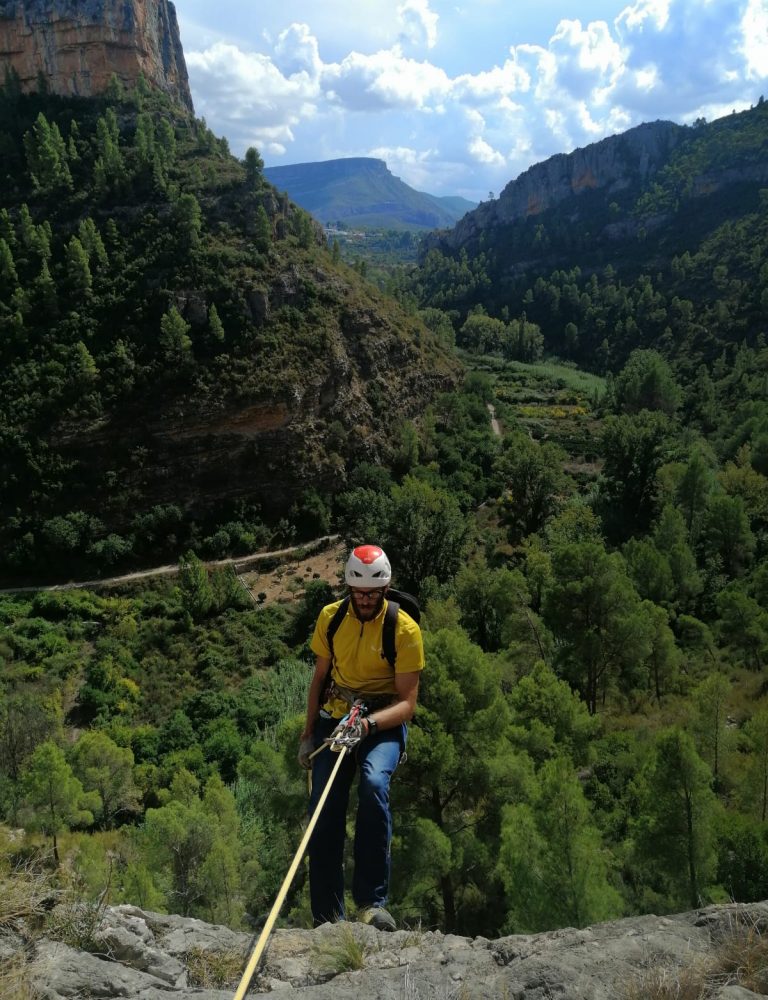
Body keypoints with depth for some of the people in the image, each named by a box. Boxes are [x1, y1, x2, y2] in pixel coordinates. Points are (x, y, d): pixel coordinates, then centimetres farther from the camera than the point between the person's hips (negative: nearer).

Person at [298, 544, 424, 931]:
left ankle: (371, 902, -21)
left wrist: (368, 723, -31)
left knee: (374, 784, -31)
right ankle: (327, 917, 7)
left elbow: (407, 702, -14)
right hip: (334, 718, 4)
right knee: (324, 806, -6)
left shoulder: (405, 629, -14)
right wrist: (308, 733, 9)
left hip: (384, 723, -3)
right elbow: (320, 676, 10)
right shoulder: (330, 618, -2)